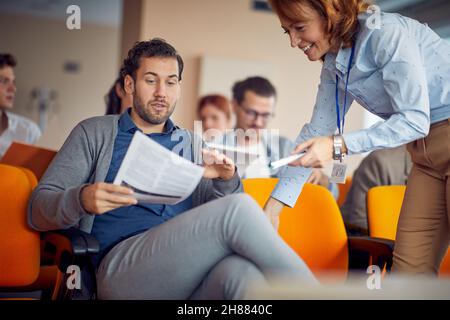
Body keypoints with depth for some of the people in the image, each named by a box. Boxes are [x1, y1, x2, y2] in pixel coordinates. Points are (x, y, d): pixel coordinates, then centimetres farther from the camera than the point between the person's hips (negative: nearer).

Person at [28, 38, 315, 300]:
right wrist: (82, 200, -17)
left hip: (189, 272, 3)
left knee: (240, 270, -37)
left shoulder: (190, 144, 25)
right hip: (121, 267, -3)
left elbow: (212, 215, 18)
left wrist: (226, 182, -4)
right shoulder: (95, 133, 14)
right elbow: (38, 210, 6)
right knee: (239, 208, -27)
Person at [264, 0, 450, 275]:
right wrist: (274, 206, 4)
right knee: (409, 266, 2)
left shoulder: (385, 32, -19)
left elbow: (414, 120, -21)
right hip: (425, 152, 7)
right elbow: (316, 133, 8)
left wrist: (339, 146, -28)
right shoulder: (333, 67, 5)